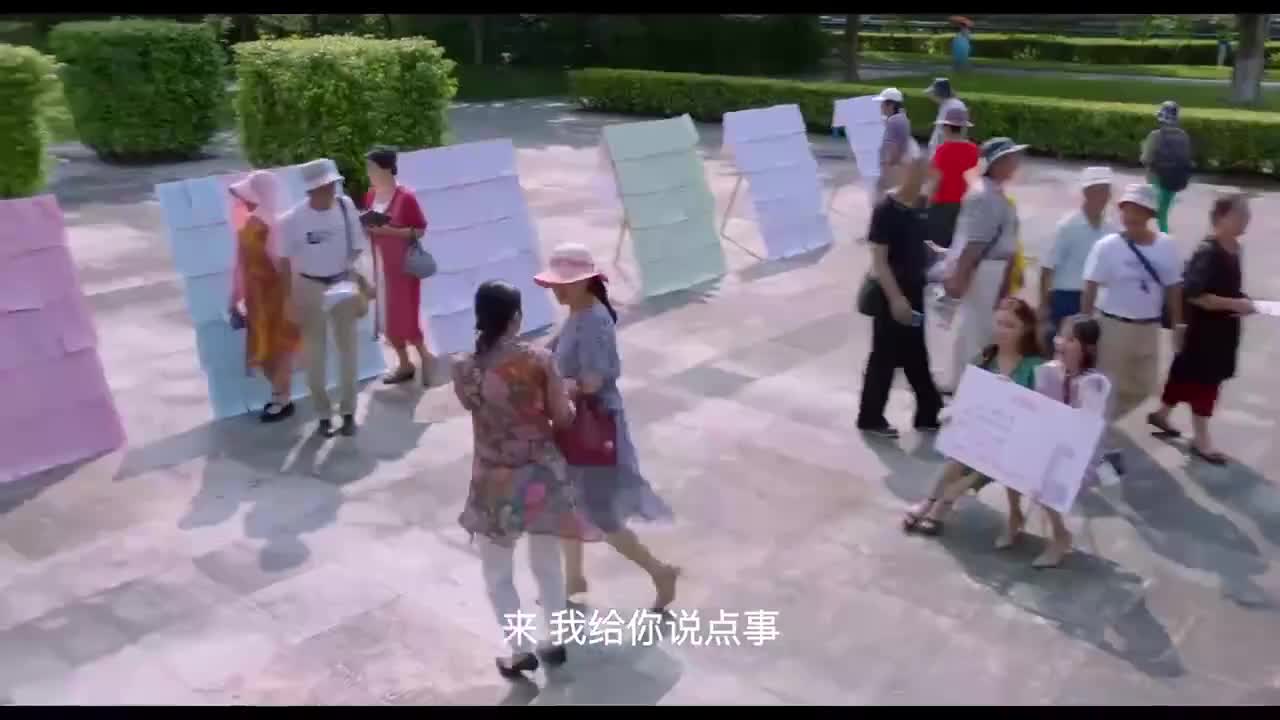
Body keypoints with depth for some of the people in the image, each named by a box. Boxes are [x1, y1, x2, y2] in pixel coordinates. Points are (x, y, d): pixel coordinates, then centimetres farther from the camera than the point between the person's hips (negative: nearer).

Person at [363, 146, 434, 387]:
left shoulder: (405, 197, -17)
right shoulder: (371, 195, 3)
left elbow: (420, 230, -14)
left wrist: (389, 231, -23)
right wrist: (365, 227, -7)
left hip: (404, 265, -7)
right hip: (381, 264, 7)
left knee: (405, 316, -4)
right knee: (388, 317, 11)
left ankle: (424, 357, 18)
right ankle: (404, 364, 24)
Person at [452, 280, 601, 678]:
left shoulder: (465, 368, -14)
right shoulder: (539, 360, -15)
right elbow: (563, 417, -6)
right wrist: (566, 395, 15)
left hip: (497, 481, -1)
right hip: (543, 473, 2)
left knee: (498, 573, 19)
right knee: (547, 563, 22)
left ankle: (520, 650, 19)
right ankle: (554, 642, 35)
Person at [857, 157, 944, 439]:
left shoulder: (916, 209, 7)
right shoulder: (886, 210, -17)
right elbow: (879, 260, -20)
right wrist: (895, 298, -24)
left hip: (914, 294, 8)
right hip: (892, 297, -8)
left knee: (916, 357, 15)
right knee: (885, 357, 1)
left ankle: (929, 414, 25)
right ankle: (870, 418, 14)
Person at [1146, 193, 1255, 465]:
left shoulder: (1234, 249, 6)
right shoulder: (1207, 252, -21)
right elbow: (1194, 295, -27)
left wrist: (1242, 302, 3)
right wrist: (1237, 305, -24)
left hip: (1224, 328, 8)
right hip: (1205, 328, -8)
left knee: (1187, 372, 19)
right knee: (1204, 379, 1)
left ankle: (1162, 413, 36)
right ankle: (1200, 439, 12)